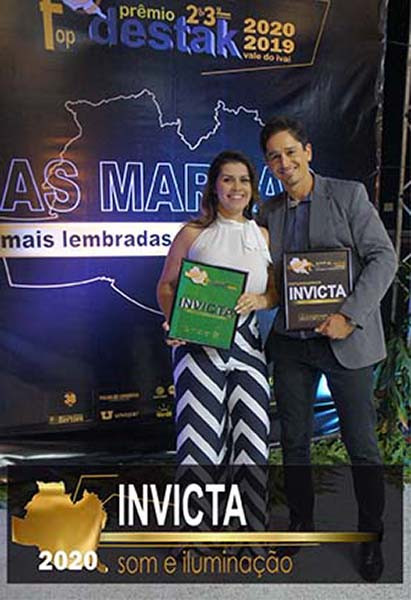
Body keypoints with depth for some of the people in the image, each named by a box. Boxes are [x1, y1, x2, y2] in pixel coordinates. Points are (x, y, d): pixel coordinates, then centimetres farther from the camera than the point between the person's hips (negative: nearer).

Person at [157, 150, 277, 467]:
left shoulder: (263, 235, 9)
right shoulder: (193, 233, 1)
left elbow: (277, 292, 13)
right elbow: (166, 285, 5)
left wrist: (260, 300, -9)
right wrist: (173, 322, -12)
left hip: (246, 344, 3)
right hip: (199, 343, -3)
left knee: (251, 434, 8)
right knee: (200, 432, 0)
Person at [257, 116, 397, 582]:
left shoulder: (348, 195, -3)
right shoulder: (268, 212, 9)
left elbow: (383, 258, -8)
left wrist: (349, 316, -18)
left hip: (344, 341, -3)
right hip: (290, 343, 4)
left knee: (362, 447, 7)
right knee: (294, 442, 14)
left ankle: (371, 538, 31)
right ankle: (300, 524, 36)